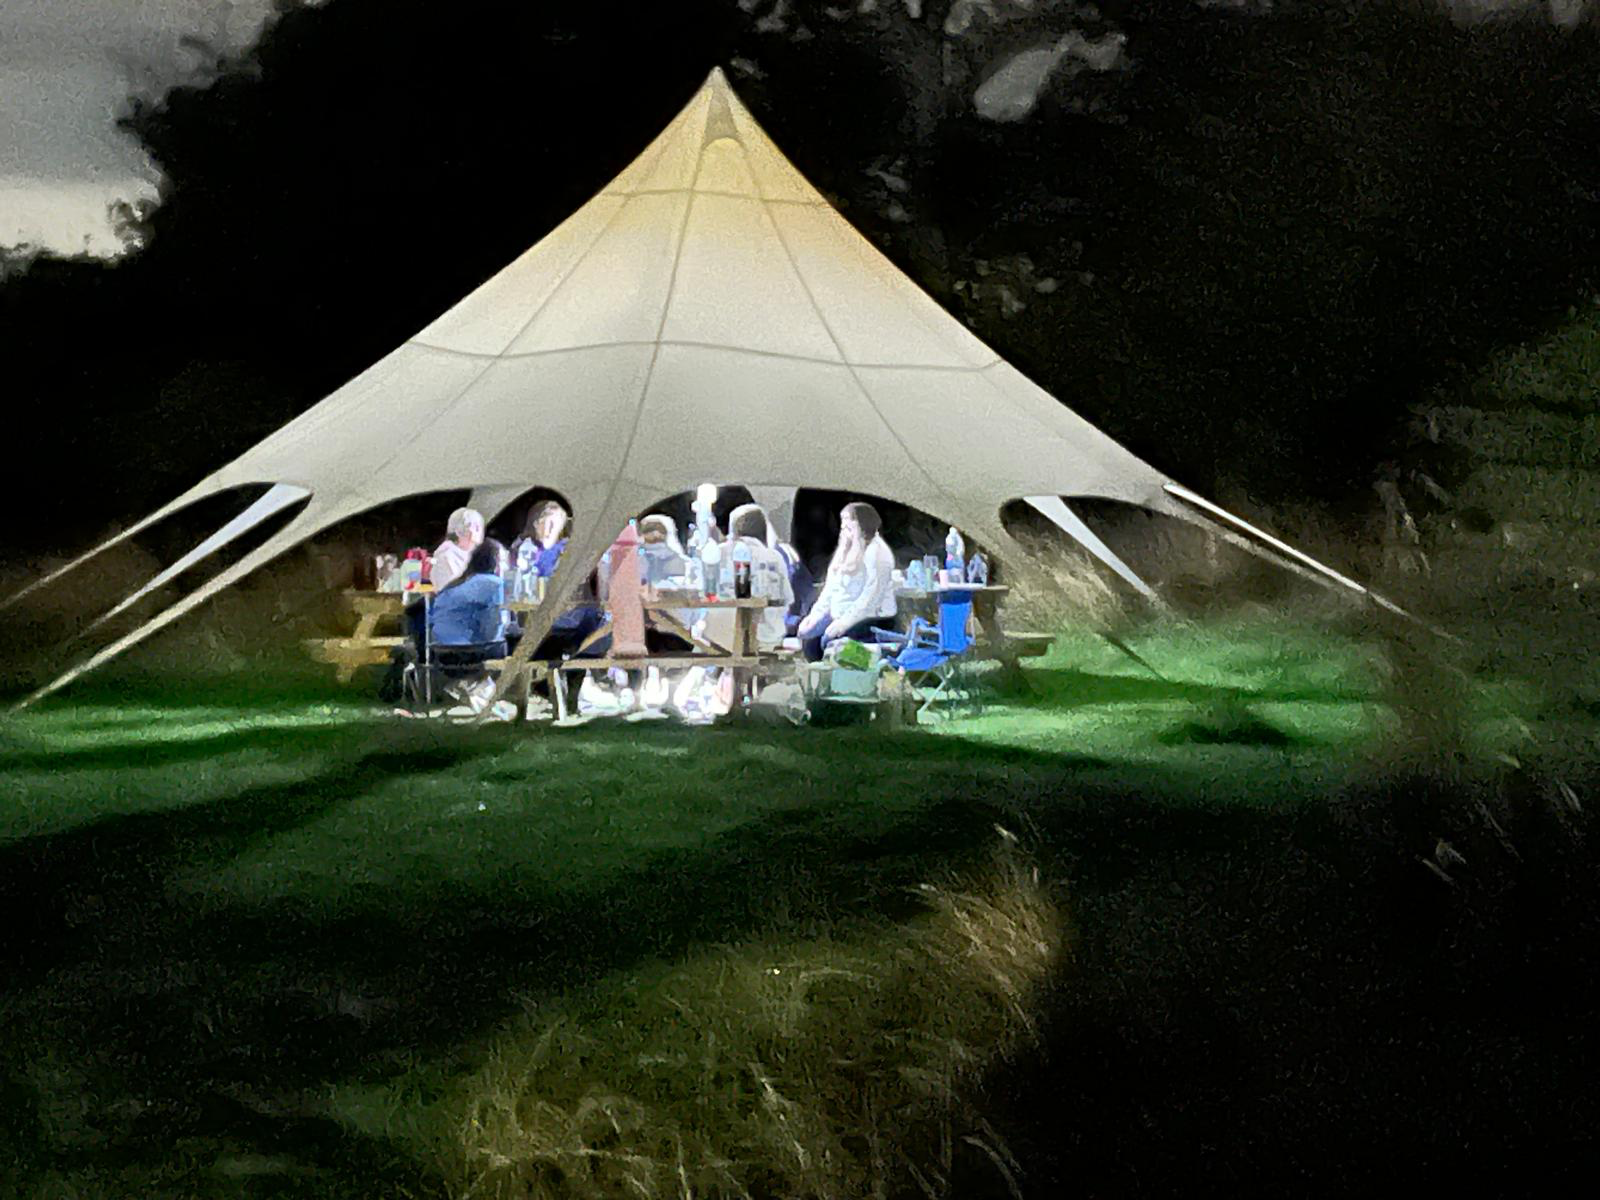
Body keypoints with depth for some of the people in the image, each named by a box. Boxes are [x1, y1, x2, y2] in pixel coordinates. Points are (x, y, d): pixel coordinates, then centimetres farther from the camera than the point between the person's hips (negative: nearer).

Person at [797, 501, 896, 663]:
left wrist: (845, 622, -23)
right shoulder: (844, 551, 19)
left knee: (830, 640, -28)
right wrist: (815, 614, 4)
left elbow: (871, 596, -18)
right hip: (839, 617, 8)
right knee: (808, 637, -11)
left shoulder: (876, 551, -10)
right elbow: (830, 588, 18)